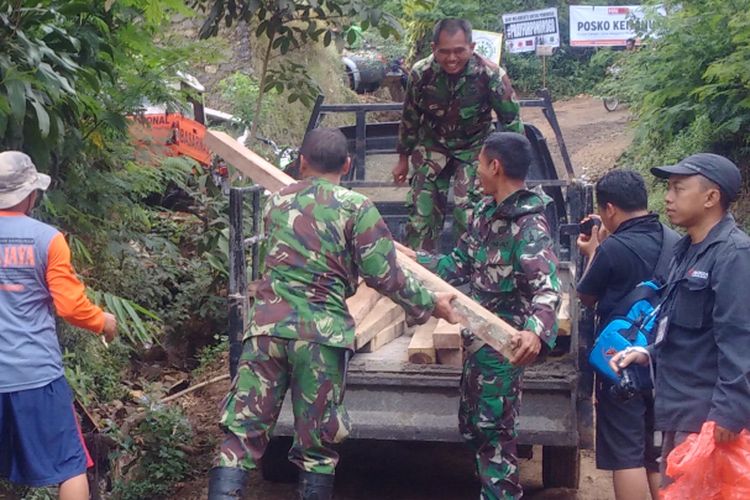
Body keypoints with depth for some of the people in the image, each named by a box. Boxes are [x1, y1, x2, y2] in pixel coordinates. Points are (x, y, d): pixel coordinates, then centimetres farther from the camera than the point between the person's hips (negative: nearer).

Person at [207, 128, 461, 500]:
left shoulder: (276, 201, 14)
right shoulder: (356, 208, 0)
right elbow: (385, 277, -2)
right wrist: (429, 304, 13)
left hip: (267, 326, 3)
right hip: (322, 334, -3)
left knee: (242, 434, 4)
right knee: (316, 447, 9)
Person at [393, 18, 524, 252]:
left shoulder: (491, 75, -23)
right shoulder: (421, 73, -16)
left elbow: (511, 122, -10)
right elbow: (410, 118, 1)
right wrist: (403, 159, 9)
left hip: (474, 148, -2)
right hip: (432, 146, 2)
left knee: (467, 213, -16)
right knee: (422, 212, -1)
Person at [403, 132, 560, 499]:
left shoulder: (529, 225, -20)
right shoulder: (484, 211, 8)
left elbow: (547, 287, -32)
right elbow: (459, 265, 17)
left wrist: (535, 331, -50)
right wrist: (411, 260, 14)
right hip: (477, 337, 9)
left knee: (492, 431, -3)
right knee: (471, 425, 18)